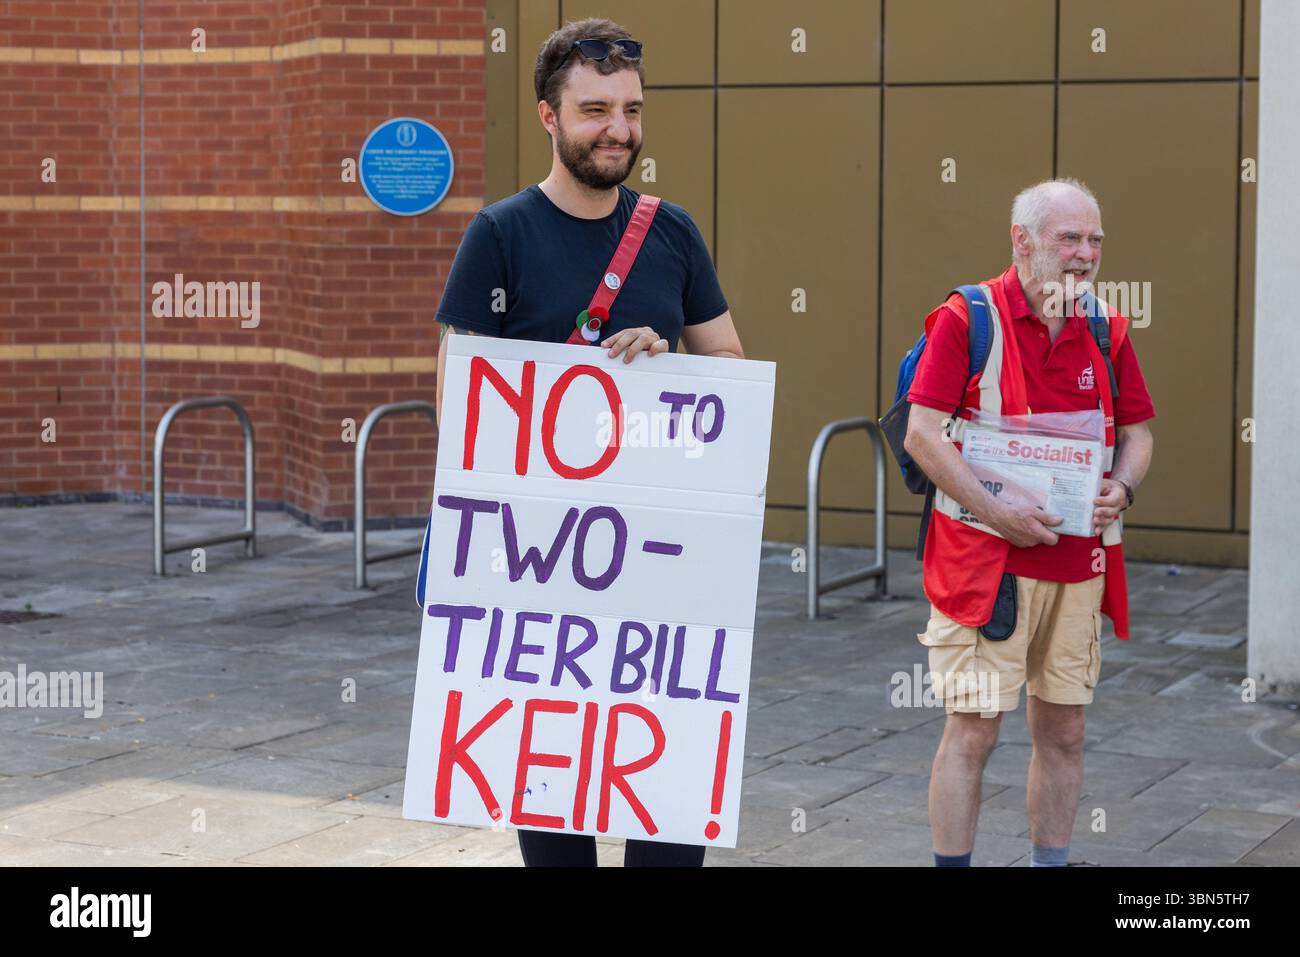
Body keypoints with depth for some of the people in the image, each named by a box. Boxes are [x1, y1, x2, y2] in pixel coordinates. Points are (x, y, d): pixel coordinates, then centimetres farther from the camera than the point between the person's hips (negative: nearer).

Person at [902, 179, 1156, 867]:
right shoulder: (968, 317, -6)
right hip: (986, 555, -5)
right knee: (973, 728, -5)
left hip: (1079, 563, 5)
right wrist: (997, 513, -19)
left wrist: (1121, 487, -4)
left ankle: (1051, 862, 23)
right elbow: (922, 432, -12)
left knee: (1063, 730, 11)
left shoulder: (1106, 332, 10)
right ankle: (952, 863, 5)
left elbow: (1136, 431, 18)